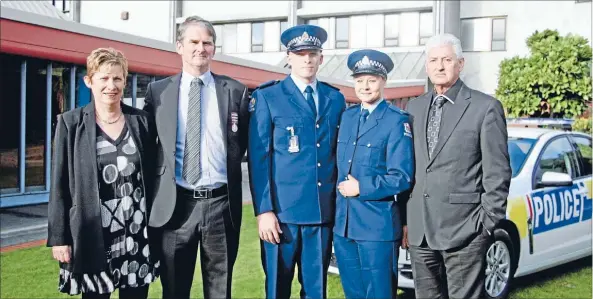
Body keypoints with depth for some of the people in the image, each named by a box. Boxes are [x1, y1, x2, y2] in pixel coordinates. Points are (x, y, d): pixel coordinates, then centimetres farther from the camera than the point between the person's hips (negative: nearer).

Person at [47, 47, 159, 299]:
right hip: (92, 234, -2)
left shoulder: (142, 121, 4)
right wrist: (58, 236, -4)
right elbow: (59, 184, -1)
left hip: (137, 232, 2)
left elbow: (152, 176, 8)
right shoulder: (71, 123, -1)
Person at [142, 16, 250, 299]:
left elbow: (244, 143, 10)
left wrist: (231, 176, 4)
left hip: (221, 204, 0)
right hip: (175, 204, 0)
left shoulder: (235, 91, 3)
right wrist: (152, 191, 6)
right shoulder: (157, 91, 4)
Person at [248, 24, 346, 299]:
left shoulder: (336, 99, 11)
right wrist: (264, 210, -11)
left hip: (323, 211, 3)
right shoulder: (267, 97, 0)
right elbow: (258, 157, -5)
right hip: (282, 210, -3)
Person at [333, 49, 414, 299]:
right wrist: (341, 190, 6)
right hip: (343, 223, 6)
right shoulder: (346, 116, 11)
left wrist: (361, 188, -15)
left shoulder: (397, 121, -9)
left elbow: (402, 177, -13)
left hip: (377, 224, -6)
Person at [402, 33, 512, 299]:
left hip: (463, 229, -5)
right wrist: (404, 219, 10)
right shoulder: (414, 108, 12)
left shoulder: (485, 107, -4)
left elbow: (497, 172, -5)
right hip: (419, 230, 5)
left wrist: (488, 223, -7)